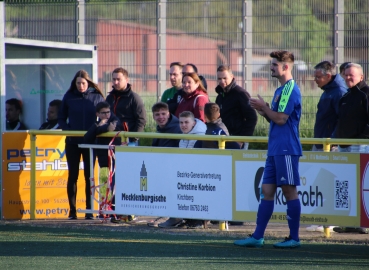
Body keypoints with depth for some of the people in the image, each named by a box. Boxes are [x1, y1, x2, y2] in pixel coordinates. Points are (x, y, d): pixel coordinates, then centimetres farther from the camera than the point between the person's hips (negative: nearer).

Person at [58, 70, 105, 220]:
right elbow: (61, 118, 10)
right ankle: (72, 210, 7)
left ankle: (89, 210, 5)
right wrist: (67, 130, -7)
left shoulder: (97, 97, 1)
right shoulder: (69, 97, 3)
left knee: (89, 176, 2)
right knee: (72, 175, 2)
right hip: (72, 142, 1)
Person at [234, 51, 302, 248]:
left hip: (286, 149, -10)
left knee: (289, 191, -4)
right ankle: (257, 237, 7)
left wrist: (263, 107, -5)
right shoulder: (280, 90, 18)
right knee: (267, 190, 7)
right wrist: (263, 110, 6)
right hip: (275, 149, 10)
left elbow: (280, 119, -18)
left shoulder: (291, 89, -12)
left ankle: (294, 238, 2)